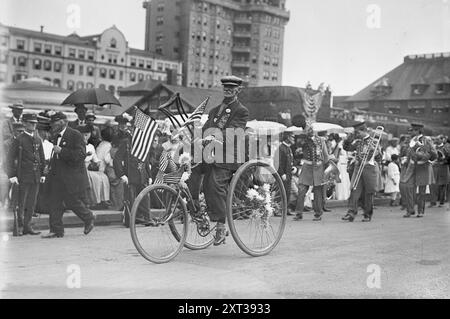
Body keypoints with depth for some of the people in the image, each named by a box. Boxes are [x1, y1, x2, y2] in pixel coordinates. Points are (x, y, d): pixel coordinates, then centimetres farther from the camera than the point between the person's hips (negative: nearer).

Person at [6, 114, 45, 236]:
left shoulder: (38, 140, 12)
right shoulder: (19, 140, -4)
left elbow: (42, 158, 17)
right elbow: (10, 158, -6)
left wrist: (42, 174, 12)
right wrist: (12, 175, -11)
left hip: (36, 177, 5)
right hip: (23, 176, -5)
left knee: (32, 203, 8)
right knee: (21, 203, -2)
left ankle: (27, 226, 15)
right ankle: (19, 227, 5)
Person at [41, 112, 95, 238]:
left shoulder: (76, 135, -11)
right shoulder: (56, 136, 15)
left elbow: (81, 155, -20)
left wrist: (61, 151, -22)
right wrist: (51, 165, 13)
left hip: (72, 177, -8)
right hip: (57, 176, 8)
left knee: (73, 202, -2)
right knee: (54, 203, 2)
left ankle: (89, 219, 23)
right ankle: (56, 230, 6)